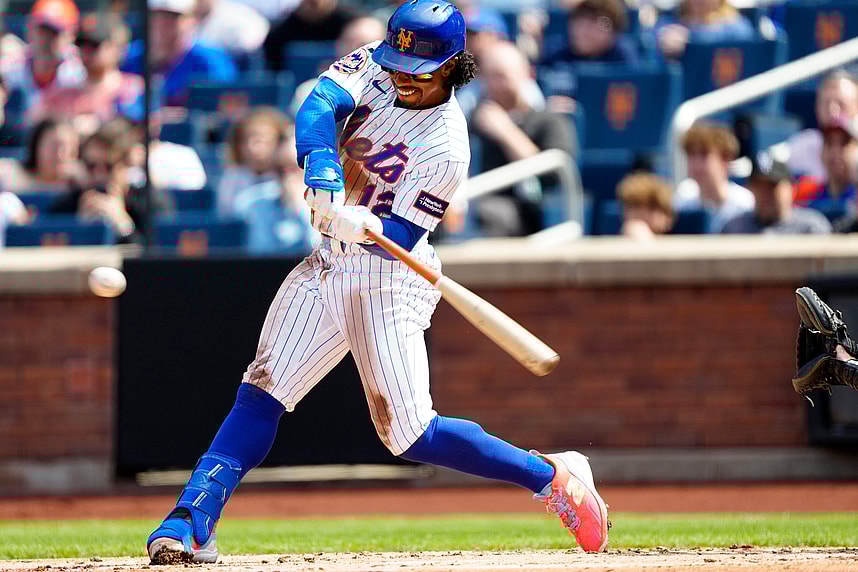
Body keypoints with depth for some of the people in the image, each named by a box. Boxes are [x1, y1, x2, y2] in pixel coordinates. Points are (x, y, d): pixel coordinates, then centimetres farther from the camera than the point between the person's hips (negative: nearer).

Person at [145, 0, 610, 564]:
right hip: (327, 263, 6)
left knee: (409, 432, -10)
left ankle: (553, 476, 5)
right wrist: (323, 174, -37)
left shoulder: (446, 148, -20)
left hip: (387, 277, -6)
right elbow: (321, 103, -20)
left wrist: (364, 225, -42)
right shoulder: (375, 65, -4)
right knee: (261, 396, -5)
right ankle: (190, 523, -10)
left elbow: (403, 234, -20)